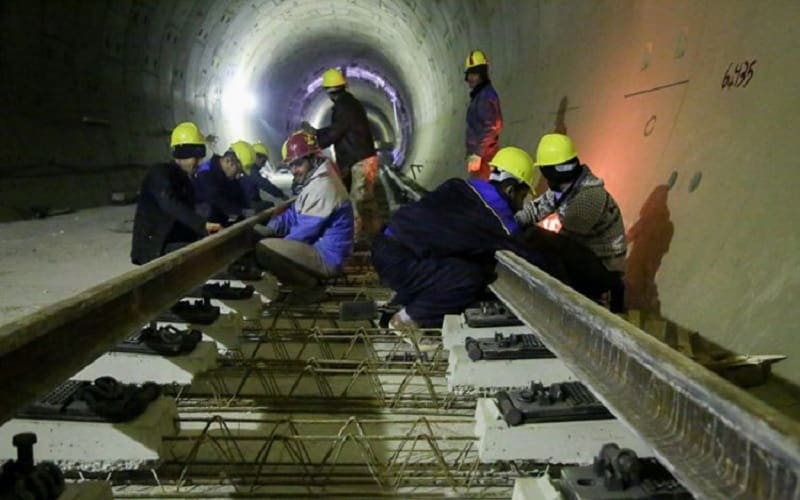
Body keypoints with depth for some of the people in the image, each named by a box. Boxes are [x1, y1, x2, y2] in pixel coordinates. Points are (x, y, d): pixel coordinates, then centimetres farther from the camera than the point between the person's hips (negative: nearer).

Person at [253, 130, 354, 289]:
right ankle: (310, 278, 9)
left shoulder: (323, 186, -20)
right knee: (267, 239, 23)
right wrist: (270, 229, -5)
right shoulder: (314, 181, 14)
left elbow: (305, 230, -19)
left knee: (264, 249, -22)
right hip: (321, 249, 11)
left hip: (327, 257, -11)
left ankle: (309, 284, -6)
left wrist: (279, 244, -5)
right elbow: (293, 214, 13)